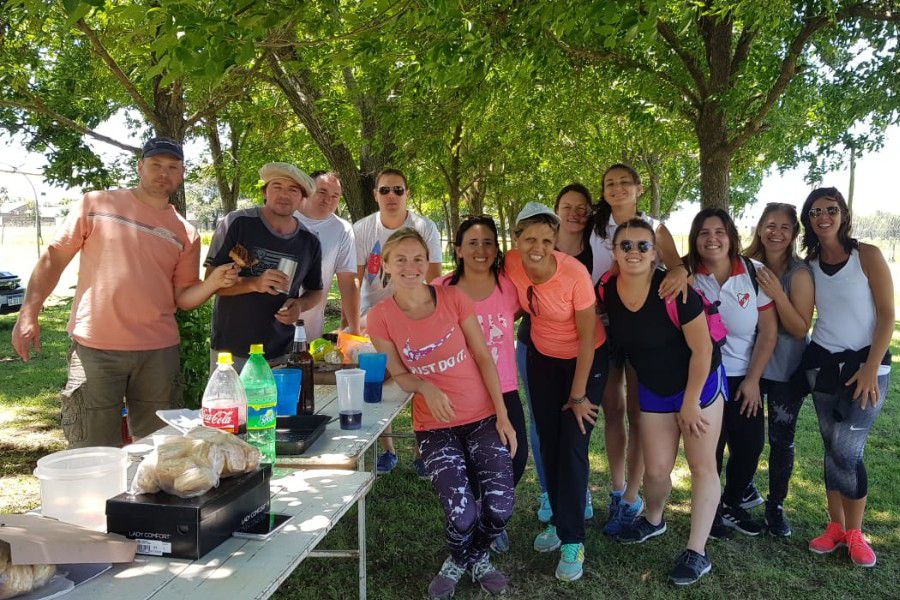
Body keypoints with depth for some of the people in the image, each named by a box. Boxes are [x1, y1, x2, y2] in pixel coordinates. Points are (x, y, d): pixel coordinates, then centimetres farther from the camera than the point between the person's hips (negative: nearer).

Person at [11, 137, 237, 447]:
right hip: (94, 348, -2)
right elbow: (54, 258, 4)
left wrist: (213, 283, -11)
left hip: (159, 351, 3)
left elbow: (182, 297, 8)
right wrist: (29, 314, -4)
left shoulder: (186, 233, 9)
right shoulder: (97, 204, 2)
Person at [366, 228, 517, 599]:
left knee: (501, 508, -9)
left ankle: (477, 557, 27)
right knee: (462, 515, -16)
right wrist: (426, 387, -21)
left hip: (483, 418, 1)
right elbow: (399, 375, 1)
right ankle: (457, 561, 23)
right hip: (435, 427, -1)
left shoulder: (454, 297, -7)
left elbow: (483, 357, -3)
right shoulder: (381, 317, -7)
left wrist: (502, 415, -6)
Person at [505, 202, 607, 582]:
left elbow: (587, 338, -20)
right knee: (548, 443, 10)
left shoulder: (574, 274, -29)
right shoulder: (512, 264, -18)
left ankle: (572, 540, 7)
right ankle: (560, 519, 29)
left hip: (585, 360, -4)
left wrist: (578, 395, -14)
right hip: (542, 357, 5)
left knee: (573, 447, -6)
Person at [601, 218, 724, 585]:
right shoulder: (607, 290, -14)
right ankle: (654, 521, 38)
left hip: (700, 382, -4)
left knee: (702, 465, 2)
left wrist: (690, 402, -15)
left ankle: (697, 553, 12)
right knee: (656, 469, 8)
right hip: (652, 388, 4)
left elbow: (702, 350, -21)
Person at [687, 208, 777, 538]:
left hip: (744, 378, 3)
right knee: (710, 449, 4)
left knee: (751, 446, 7)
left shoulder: (755, 272, -6)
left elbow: (769, 330, -4)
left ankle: (732, 504, 32)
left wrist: (753, 380, -6)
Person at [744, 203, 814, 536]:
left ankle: (776, 506, 24)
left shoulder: (799, 273, -13)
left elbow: (801, 329, -15)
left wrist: (777, 294, -27)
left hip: (785, 370, -2)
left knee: (782, 439, 6)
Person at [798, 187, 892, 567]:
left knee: (845, 452, -8)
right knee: (833, 449, 7)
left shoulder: (867, 255, -7)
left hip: (866, 364, -3)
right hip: (822, 365, 4)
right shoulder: (808, 266, 5)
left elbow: (887, 315, -9)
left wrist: (871, 368, -14)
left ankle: (854, 533, 12)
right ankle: (836, 527, 21)